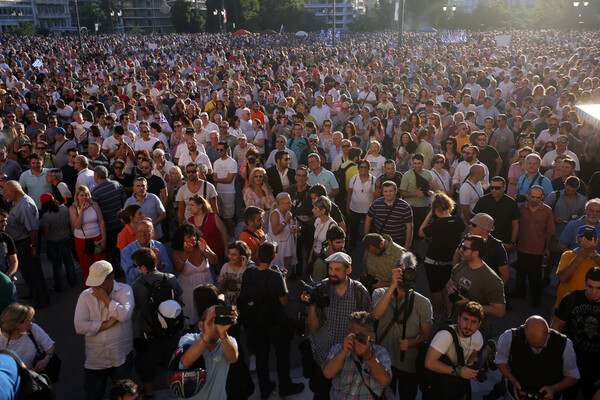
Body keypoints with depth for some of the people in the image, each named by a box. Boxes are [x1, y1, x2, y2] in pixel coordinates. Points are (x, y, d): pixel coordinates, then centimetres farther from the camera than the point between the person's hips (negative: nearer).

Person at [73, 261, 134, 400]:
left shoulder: (125, 290, -6)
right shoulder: (85, 295, -3)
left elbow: (124, 315, -23)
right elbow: (79, 326, -12)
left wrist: (104, 297, -17)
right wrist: (107, 324, -17)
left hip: (121, 357, -1)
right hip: (95, 359, 1)